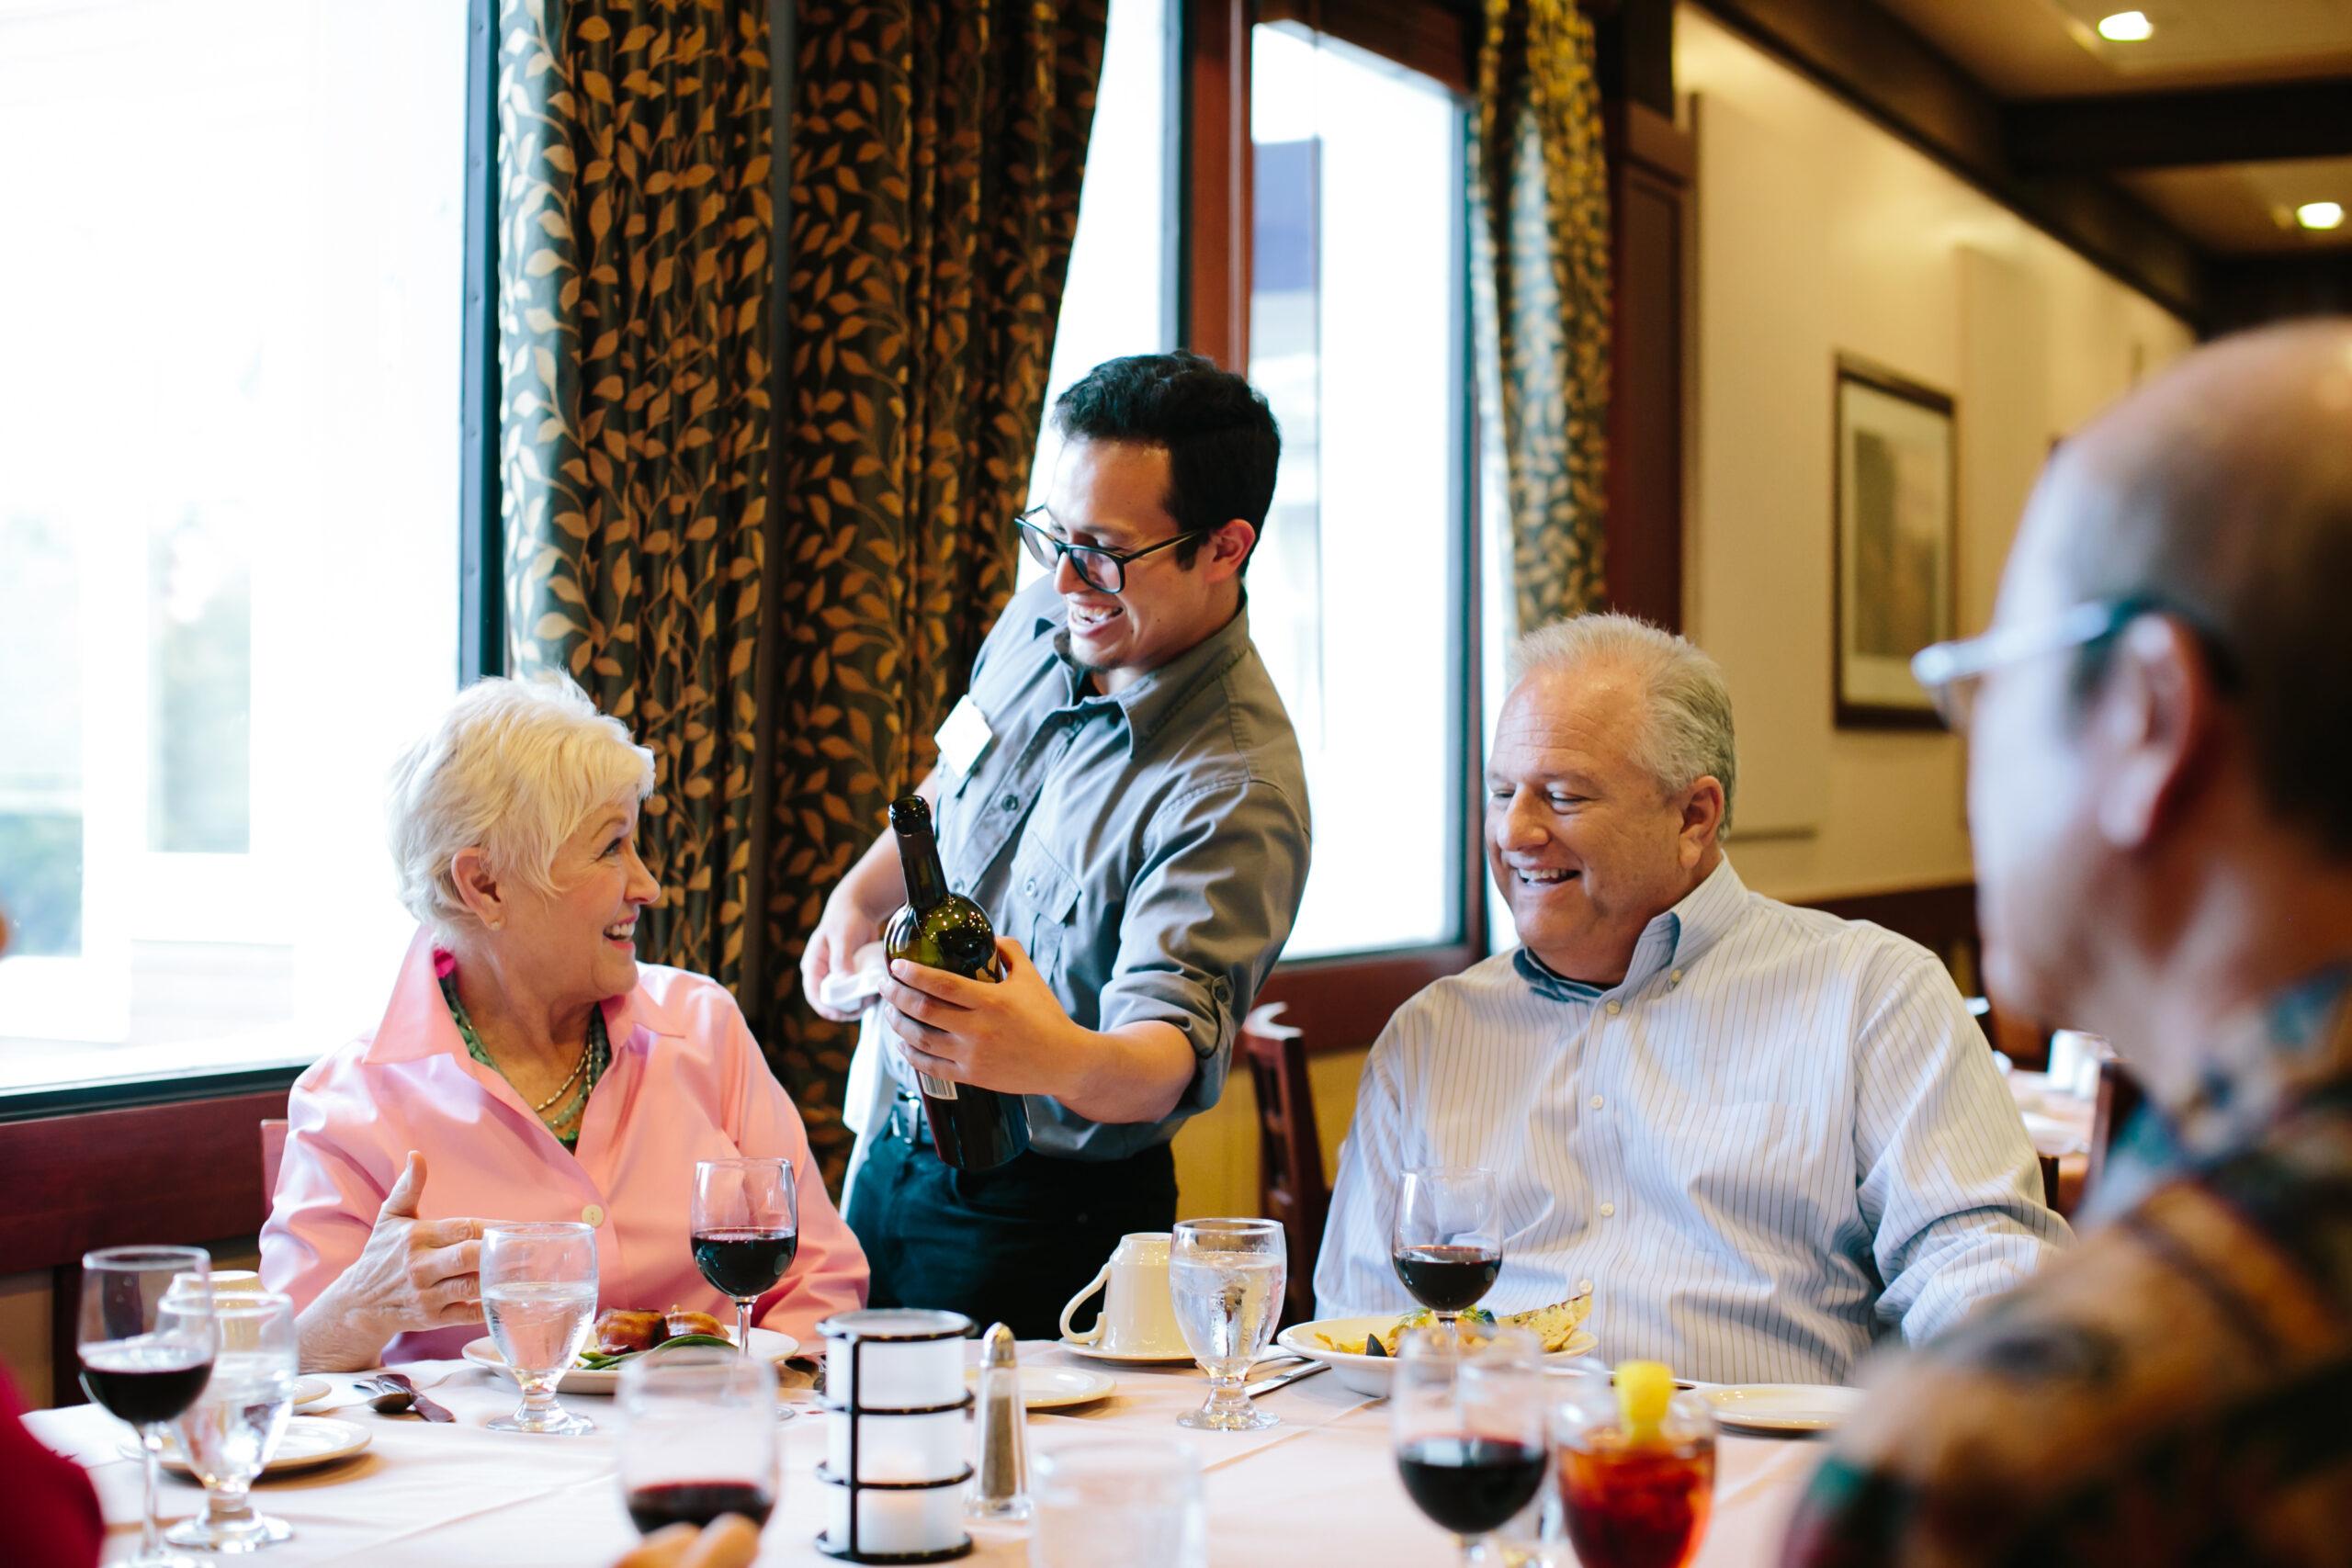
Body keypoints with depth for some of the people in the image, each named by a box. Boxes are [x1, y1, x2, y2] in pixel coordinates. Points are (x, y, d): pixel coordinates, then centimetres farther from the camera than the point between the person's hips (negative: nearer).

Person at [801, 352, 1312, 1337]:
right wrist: (859, 897, 4)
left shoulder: (1235, 793, -28)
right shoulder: (1043, 620, -3)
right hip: (898, 1155, 8)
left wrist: (1060, 1058, -58)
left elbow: (1172, 1054, -38)